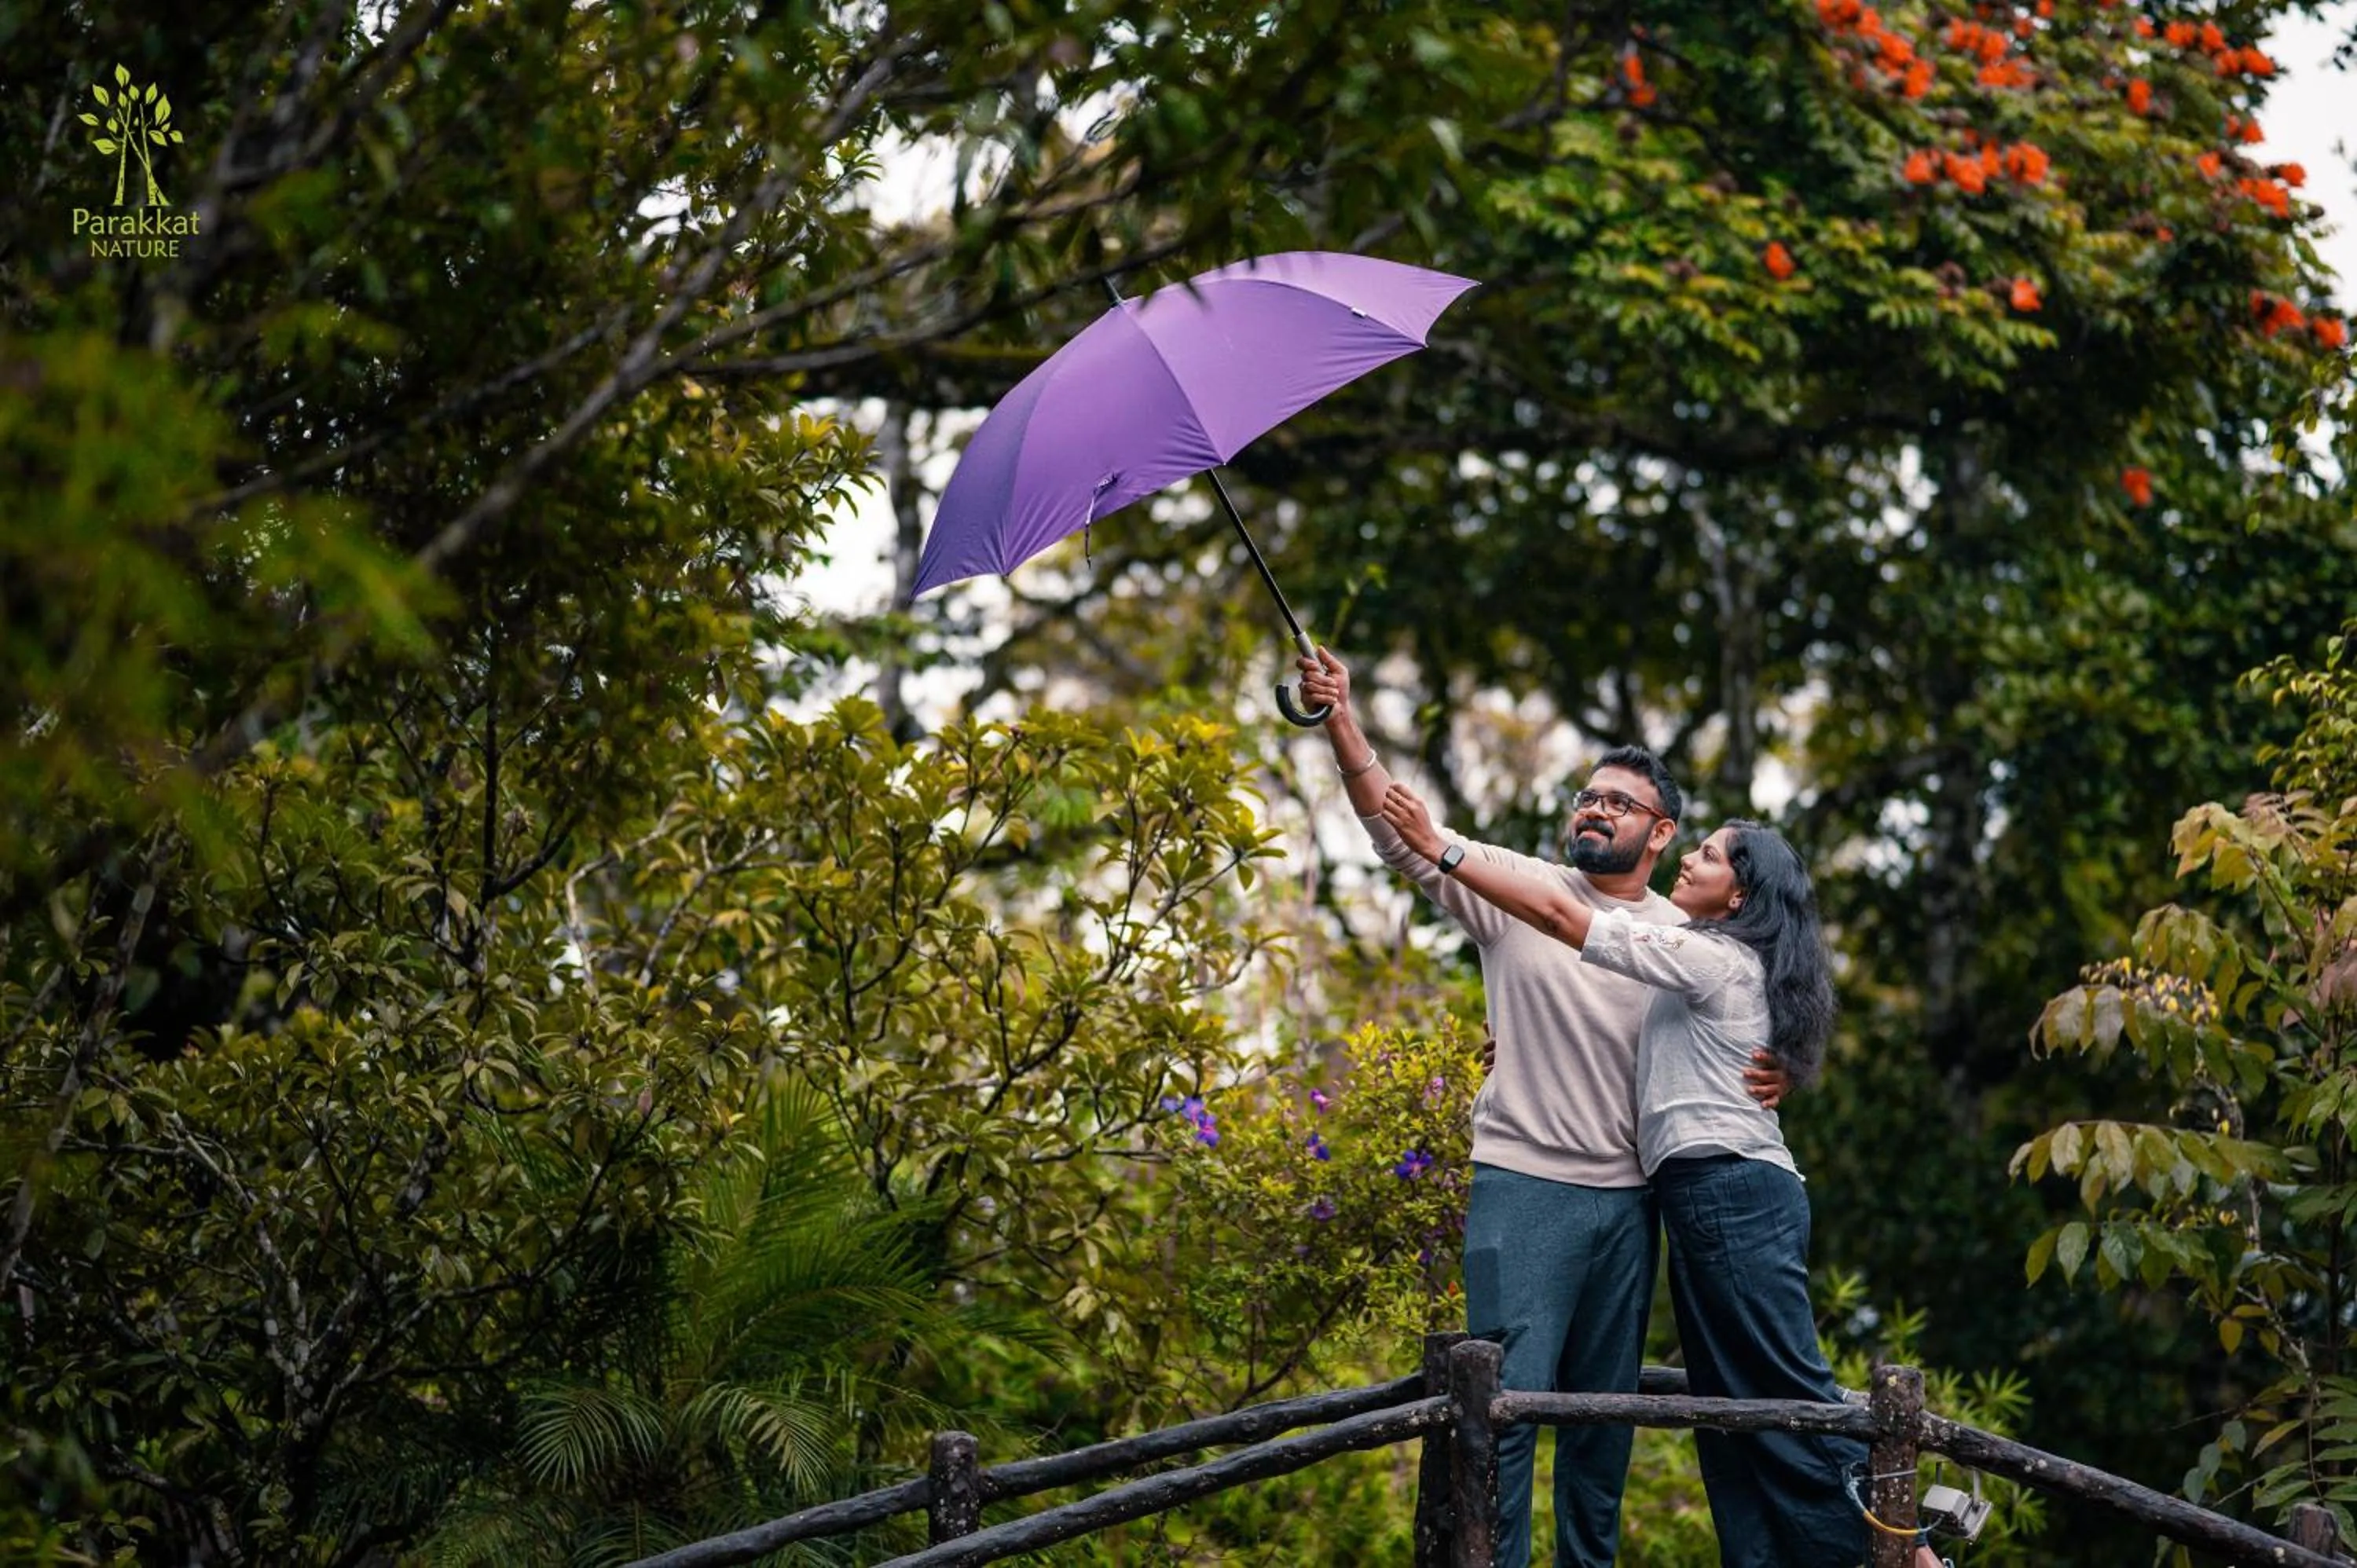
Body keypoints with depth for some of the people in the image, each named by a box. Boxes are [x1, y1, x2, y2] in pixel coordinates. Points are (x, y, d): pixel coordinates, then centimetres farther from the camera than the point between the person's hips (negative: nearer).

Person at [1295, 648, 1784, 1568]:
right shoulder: (1518, 887, 0)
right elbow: (1401, 832, -10)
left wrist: (1769, 1076, -6)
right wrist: (1341, 720, -24)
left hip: (1628, 1199, 4)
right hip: (1525, 1186, -4)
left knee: (1606, 1408, 11)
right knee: (1510, 1396, -11)